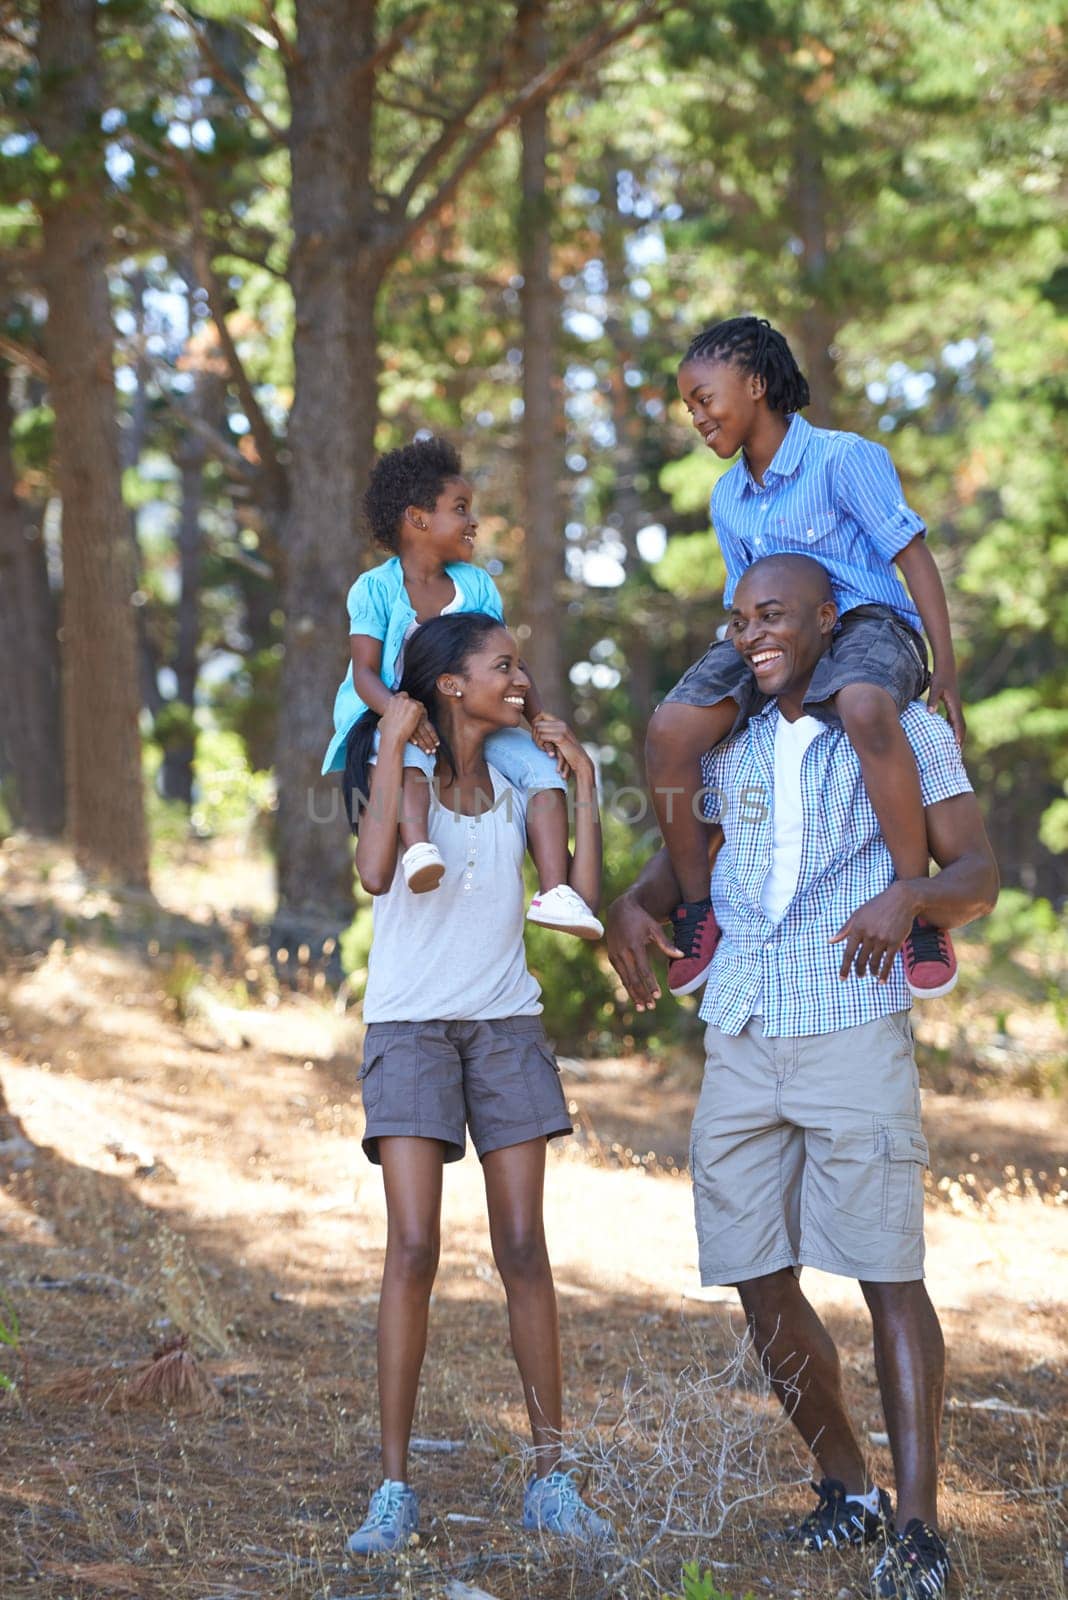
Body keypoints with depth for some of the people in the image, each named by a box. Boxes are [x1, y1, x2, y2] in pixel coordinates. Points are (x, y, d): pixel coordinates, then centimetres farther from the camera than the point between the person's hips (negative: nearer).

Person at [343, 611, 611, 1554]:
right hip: (410, 1024, -4)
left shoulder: (519, 780, 8)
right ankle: (394, 1487, -5)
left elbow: (583, 894, 0)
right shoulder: (397, 767, -3)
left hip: (506, 1024, 4)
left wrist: (582, 780, 0)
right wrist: (395, 745, -19)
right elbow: (376, 874, -23)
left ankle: (551, 1478, 6)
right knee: (413, 1249, -11)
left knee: (524, 1249, 1)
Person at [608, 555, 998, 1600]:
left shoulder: (904, 731, 3)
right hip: (740, 1041, 5)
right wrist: (631, 906, 3)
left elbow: (977, 877, -1)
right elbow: (686, 855, 26)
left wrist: (907, 898, -23)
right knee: (761, 1286, 5)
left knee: (886, 1273, -9)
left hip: (855, 1032, -5)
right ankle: (847, 1492, 22)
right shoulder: (729, 746, 16)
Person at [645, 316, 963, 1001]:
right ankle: (698, 911, -7)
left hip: (867, 623, -6)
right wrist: (758, 653, 5)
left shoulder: (843, 458, -5)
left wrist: (946, 668, -16)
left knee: (864, 707, -44)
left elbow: (913, 555, -9)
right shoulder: (727, 498, 17)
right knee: (671, 729, -22)